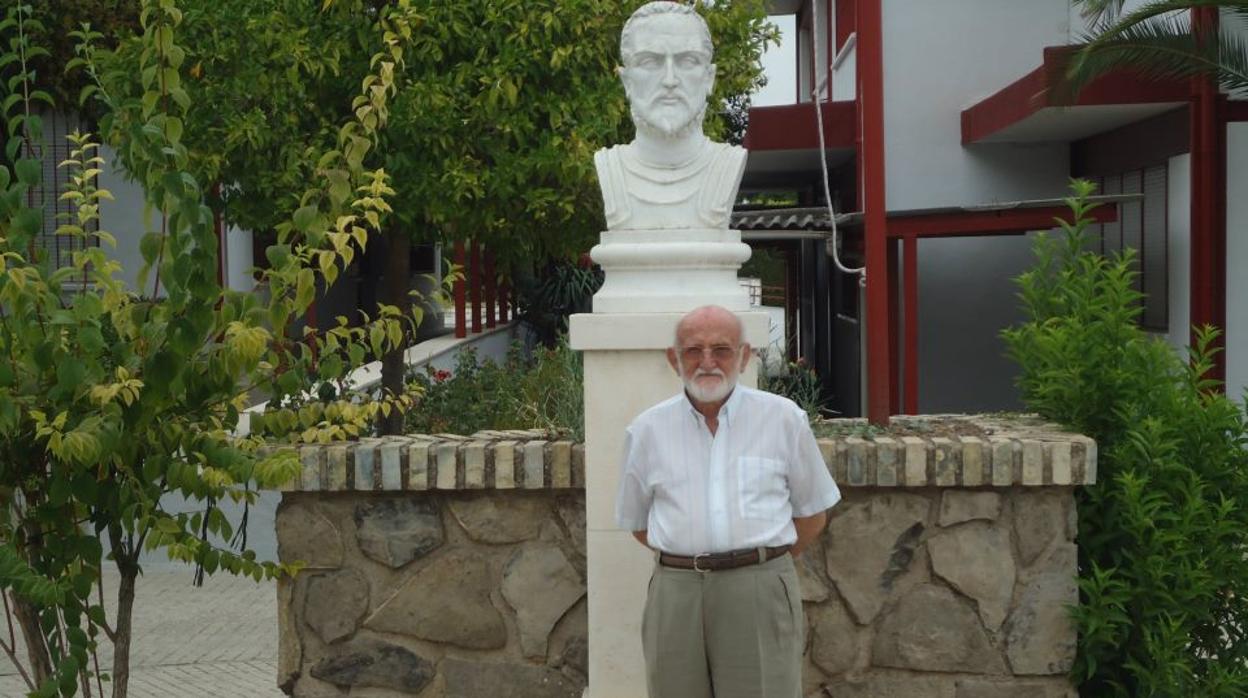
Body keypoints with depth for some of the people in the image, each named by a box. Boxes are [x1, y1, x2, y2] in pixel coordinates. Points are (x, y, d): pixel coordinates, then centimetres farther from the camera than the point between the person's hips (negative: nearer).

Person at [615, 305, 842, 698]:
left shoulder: (784, 418, 4)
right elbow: (637, 521, 17)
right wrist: (690, 559, 9)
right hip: (676, 594, 2)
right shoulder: (647, 430, 7)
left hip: (760, 593, -1)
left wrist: (760, 565, 10)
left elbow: (812, 512, 12)